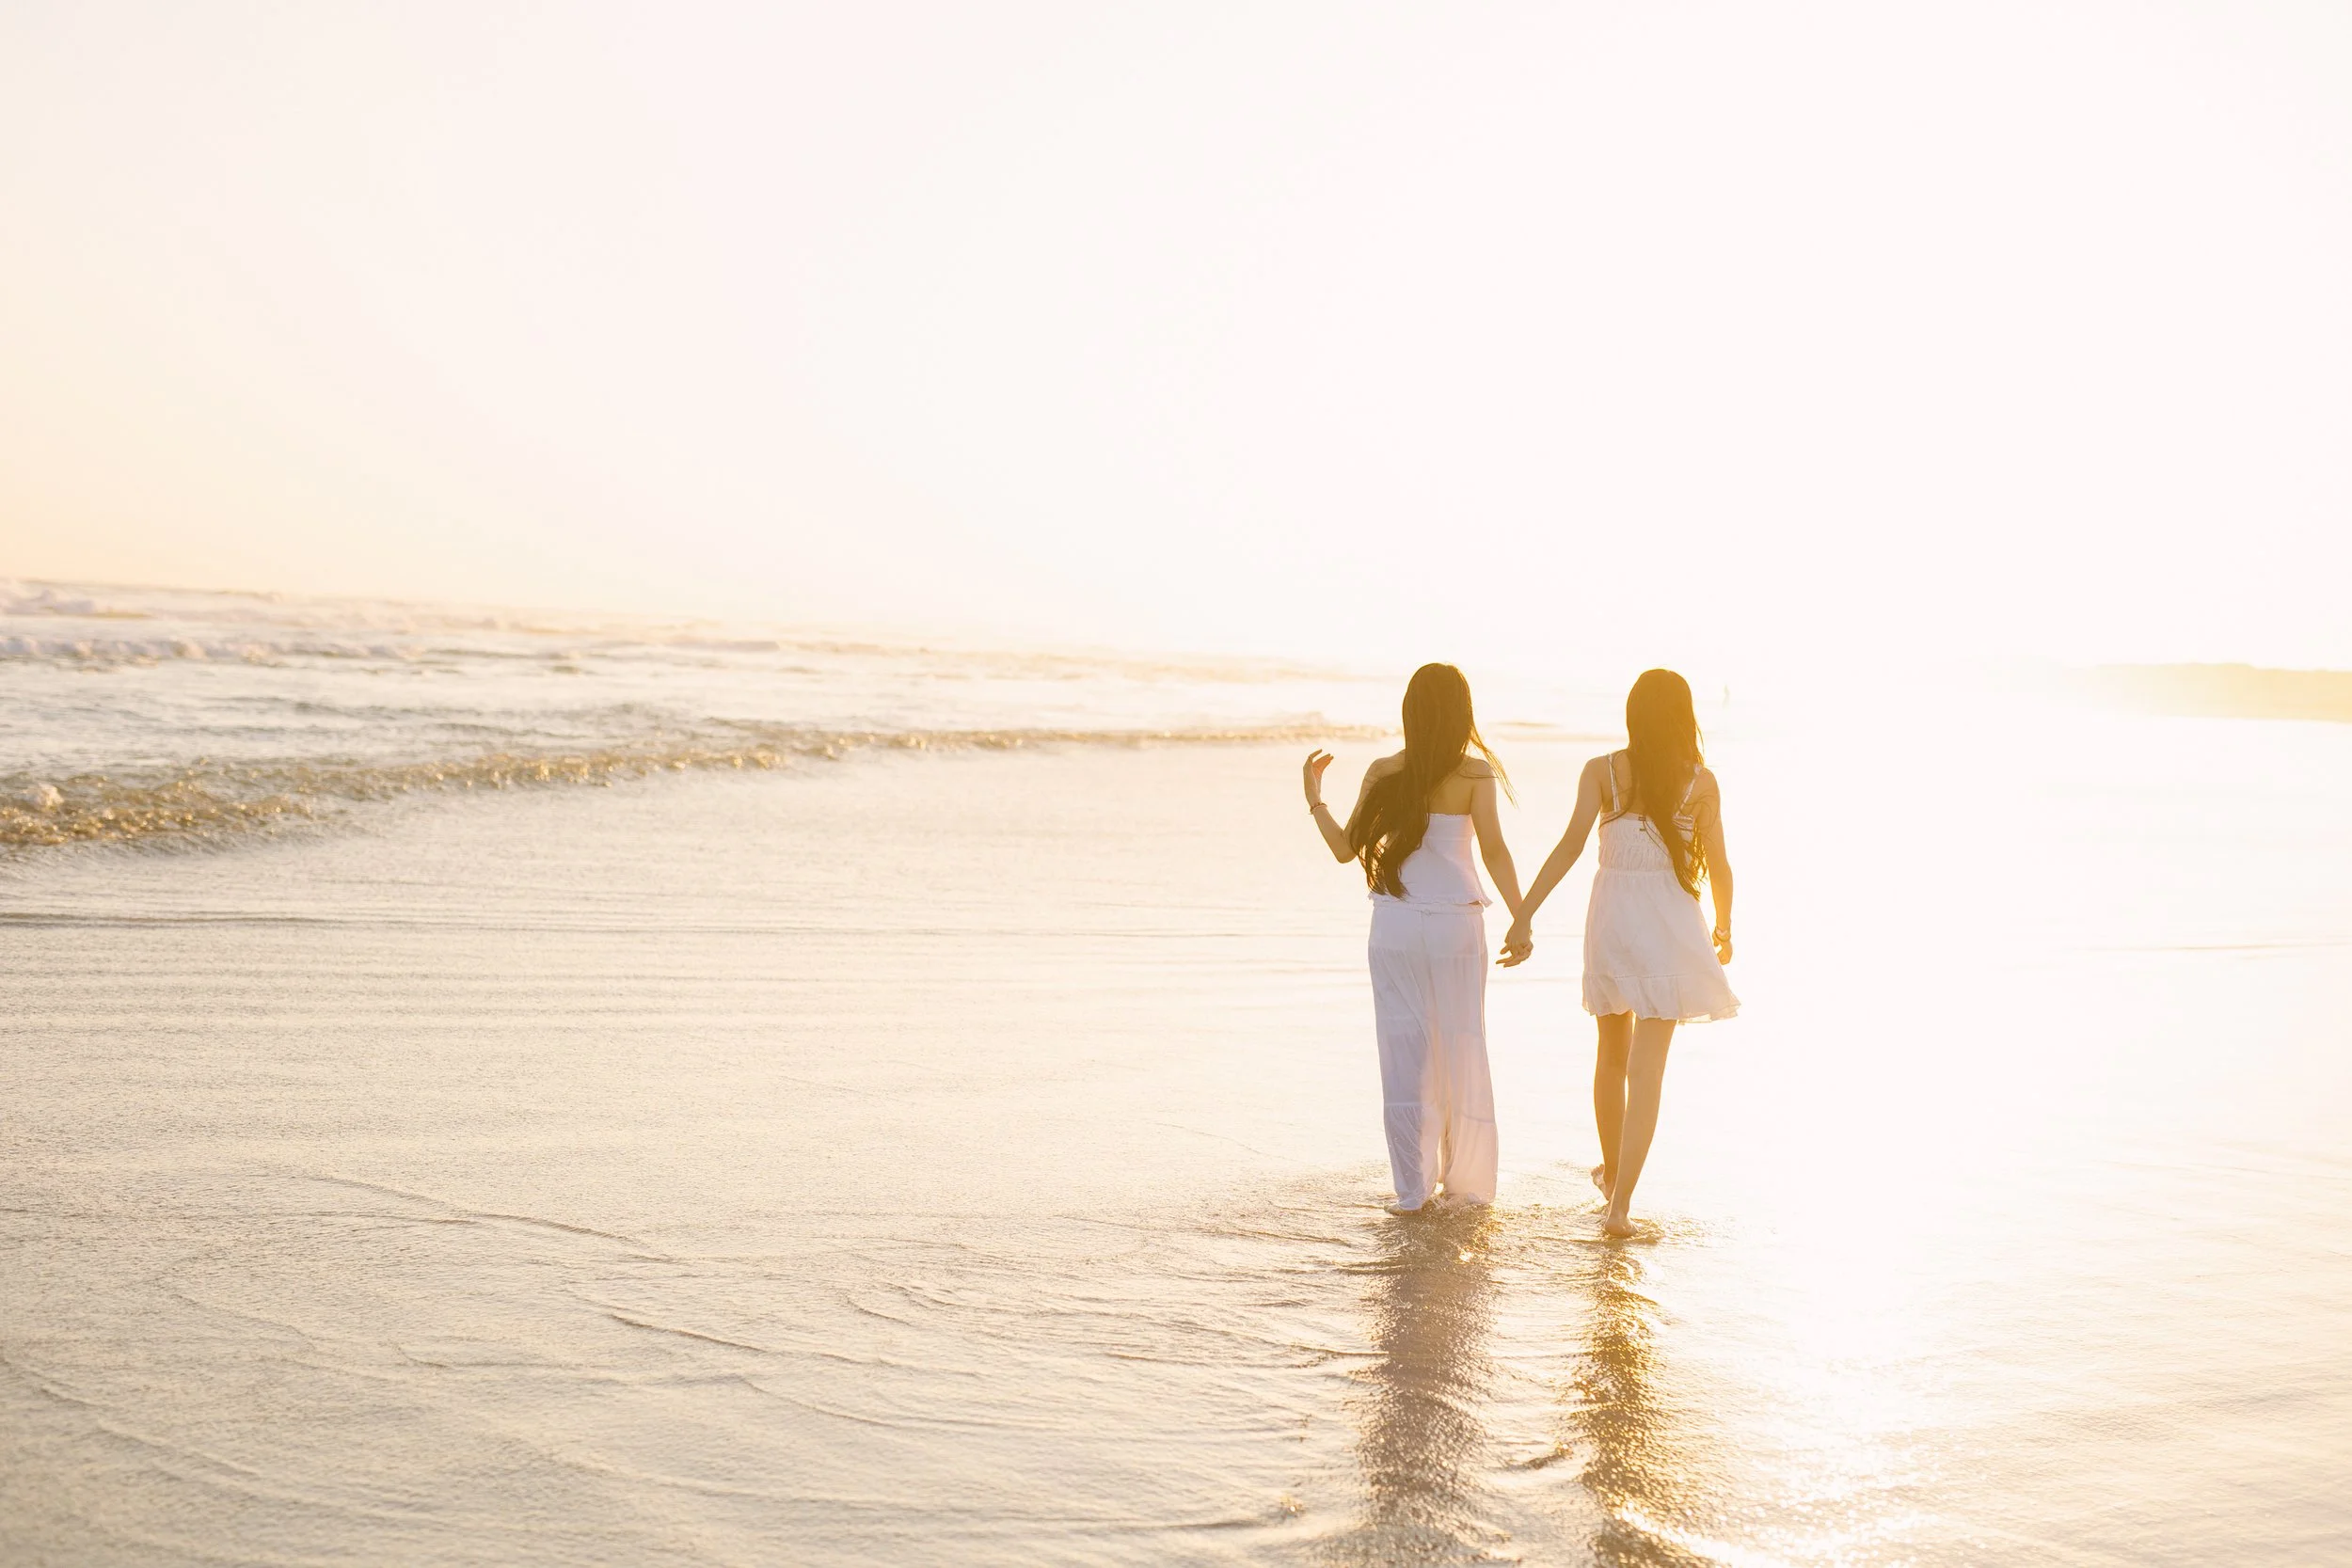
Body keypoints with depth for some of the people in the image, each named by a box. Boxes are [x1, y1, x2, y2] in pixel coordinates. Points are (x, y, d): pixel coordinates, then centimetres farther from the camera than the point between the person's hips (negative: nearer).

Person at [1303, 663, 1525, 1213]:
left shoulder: (1383, 772, 0)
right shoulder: (1475, 773, -4)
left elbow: (1346, 849, 3)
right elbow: (1494, 851, -10)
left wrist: (1314, 797, 15)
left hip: (1395, 925, 1)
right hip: (1456, 924, -1)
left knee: (1405, 1054, 5)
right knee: (1461, 1052, 9)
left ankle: (1412, 1189, 4)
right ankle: (1465, 1183, 16)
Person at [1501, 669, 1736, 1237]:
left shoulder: (1602, 771, -2)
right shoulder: (1701, 781, -3)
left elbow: (1570, 845, -12)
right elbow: (1717, 866, 2)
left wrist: (1525, 914, -14)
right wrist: (1723, 927, 19)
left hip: (1613, 917, 2)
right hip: (1671, 924, -2)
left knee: (1613, 1052, 22)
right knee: (1647, 1068, -4)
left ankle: (1611, 1171, 39)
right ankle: (1620, 1204, -12)